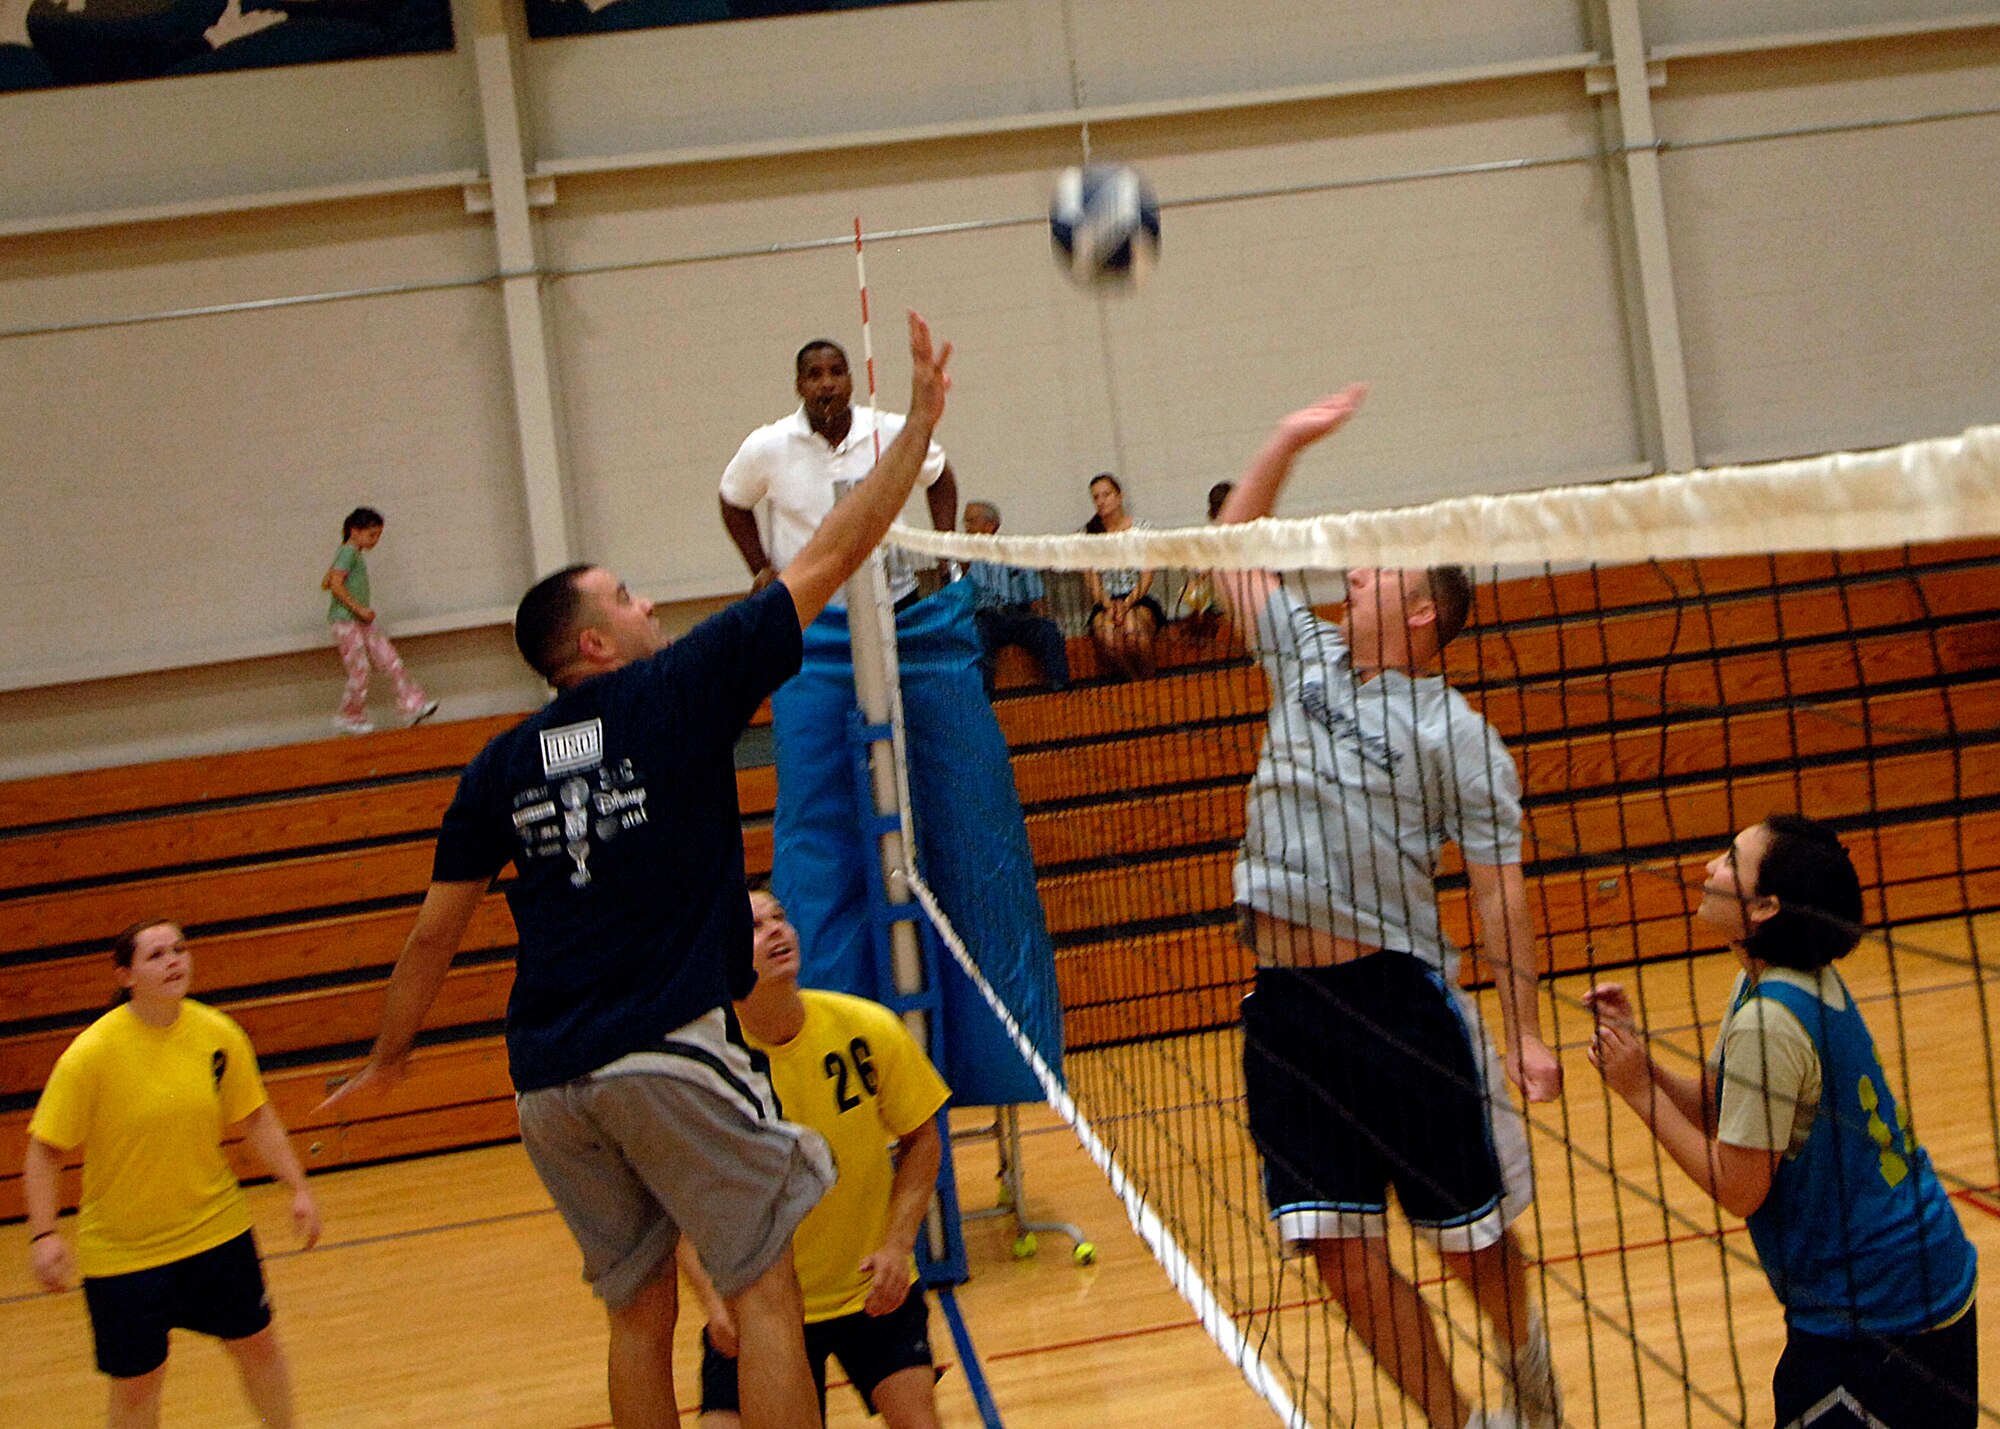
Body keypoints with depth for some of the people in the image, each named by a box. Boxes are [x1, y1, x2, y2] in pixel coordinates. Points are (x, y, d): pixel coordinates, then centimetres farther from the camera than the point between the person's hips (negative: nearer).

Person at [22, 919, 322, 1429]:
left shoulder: (219, 1034, -9)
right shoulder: (90, 1054, -20)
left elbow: (255, 1119, 5)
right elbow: (45, 1150, -13)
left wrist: (298, 1188, 1)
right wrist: (43, 1236, -22)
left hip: (217, 1231, 4)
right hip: (122, 1250, -3)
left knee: (257, 1344, 16)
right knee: (136, 1386, 5)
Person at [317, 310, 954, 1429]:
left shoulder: (504, 766, 10)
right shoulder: (678, 693, -2)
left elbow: (436, 932, 14)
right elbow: (831, 559, 0)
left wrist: (390, 1056, 28)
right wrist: (921, 419, 6)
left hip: (550, 1083, 6)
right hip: (669, 1054, -5)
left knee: (640, 1311, 14)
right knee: (764, 1289, 0)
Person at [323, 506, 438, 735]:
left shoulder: (356, 554, 17)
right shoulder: (349, 552, -12)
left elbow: (325, 583, 21)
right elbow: (335, 585, -22)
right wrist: (359, 608, -19)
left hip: (361, 622, 10)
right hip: (345, 621, -10)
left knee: (392, 662, 1)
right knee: (359, 671, -4)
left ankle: (413, 707, -2)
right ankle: (351, 717, 11)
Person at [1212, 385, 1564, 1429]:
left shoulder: (1456, 733, -3)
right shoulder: (1305, 655, 13)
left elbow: (1498, 889, -5)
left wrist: (1523, 1030, -10)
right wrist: (1288, 442, 17)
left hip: (1399, 994, -4)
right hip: (1283, 1000, 5)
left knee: (1471, 1242, 6)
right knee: (1344, 1253, 1)